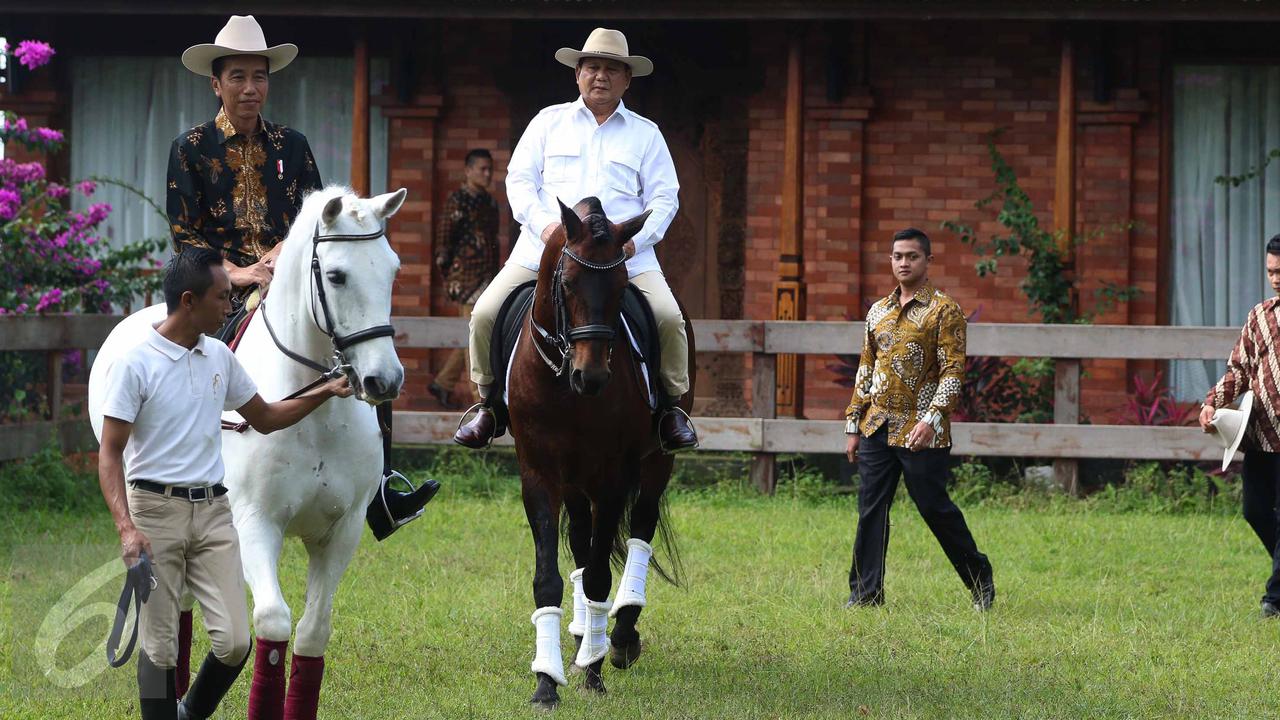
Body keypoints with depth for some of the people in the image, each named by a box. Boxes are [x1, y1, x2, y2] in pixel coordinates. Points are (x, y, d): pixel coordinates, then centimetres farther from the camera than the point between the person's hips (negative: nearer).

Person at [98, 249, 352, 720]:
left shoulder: (219, 358, 9)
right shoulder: (135, 364, -9)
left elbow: (265, 419, 24)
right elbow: (109, 454, -11)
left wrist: (323, 393, 12)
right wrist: (126, 527, -22)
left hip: (213, 510, 5)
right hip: (156, 509, -5)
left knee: (234, 641, -2)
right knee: (160, 645, -1)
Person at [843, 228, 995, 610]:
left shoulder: (944, 311, -5)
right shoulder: (878, 311, 14)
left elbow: (953, 371, -11)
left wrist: (932, 418, -24)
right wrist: (853, 426, 14)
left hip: (921, 432, -6)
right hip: (877, 427, 6)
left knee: (935, 508, 0)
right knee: (871, 510, 2)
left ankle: (980, 580, 16)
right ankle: (866, 592, 5)